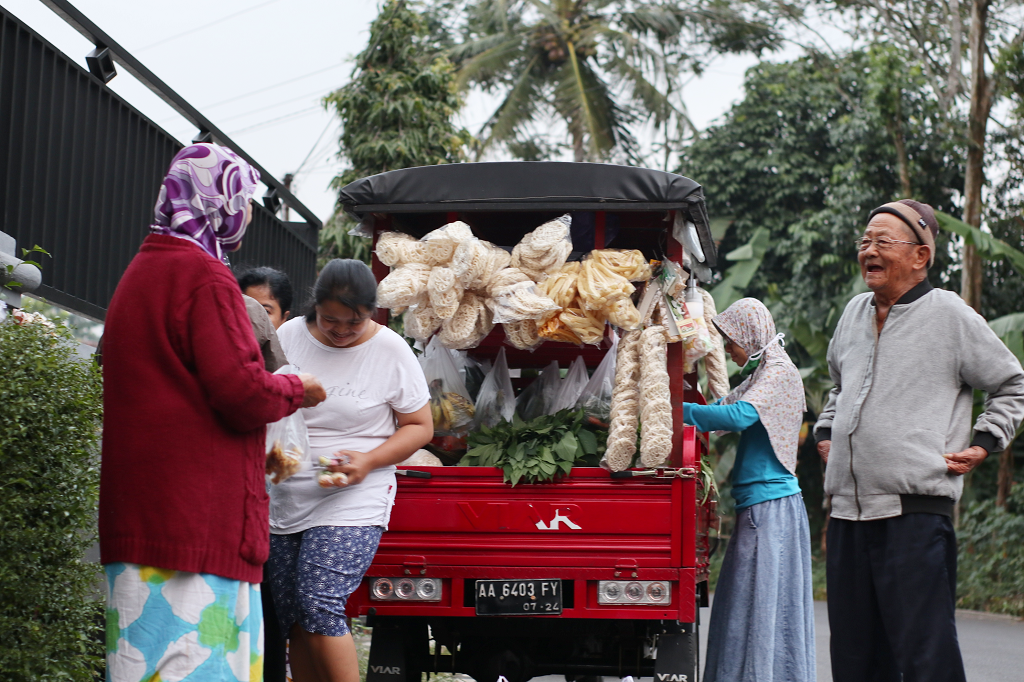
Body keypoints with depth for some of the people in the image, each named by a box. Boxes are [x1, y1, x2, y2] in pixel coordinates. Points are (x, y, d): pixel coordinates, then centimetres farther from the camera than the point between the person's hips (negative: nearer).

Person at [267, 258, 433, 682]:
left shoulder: (391, 351, -5)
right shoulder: (290, 336, 3)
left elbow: (420, 427, 1)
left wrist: (369, 461, -15)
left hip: (354, 501, -4)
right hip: (286, 499, 4)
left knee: (319, 605, -18)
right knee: (292, 619, 4)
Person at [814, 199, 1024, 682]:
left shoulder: (949, 315, -1)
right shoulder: (855, 312, 16)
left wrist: (981, 445, -1)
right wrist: (825, 431, 23)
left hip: (916, 510, -6)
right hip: (848, 506, 6)